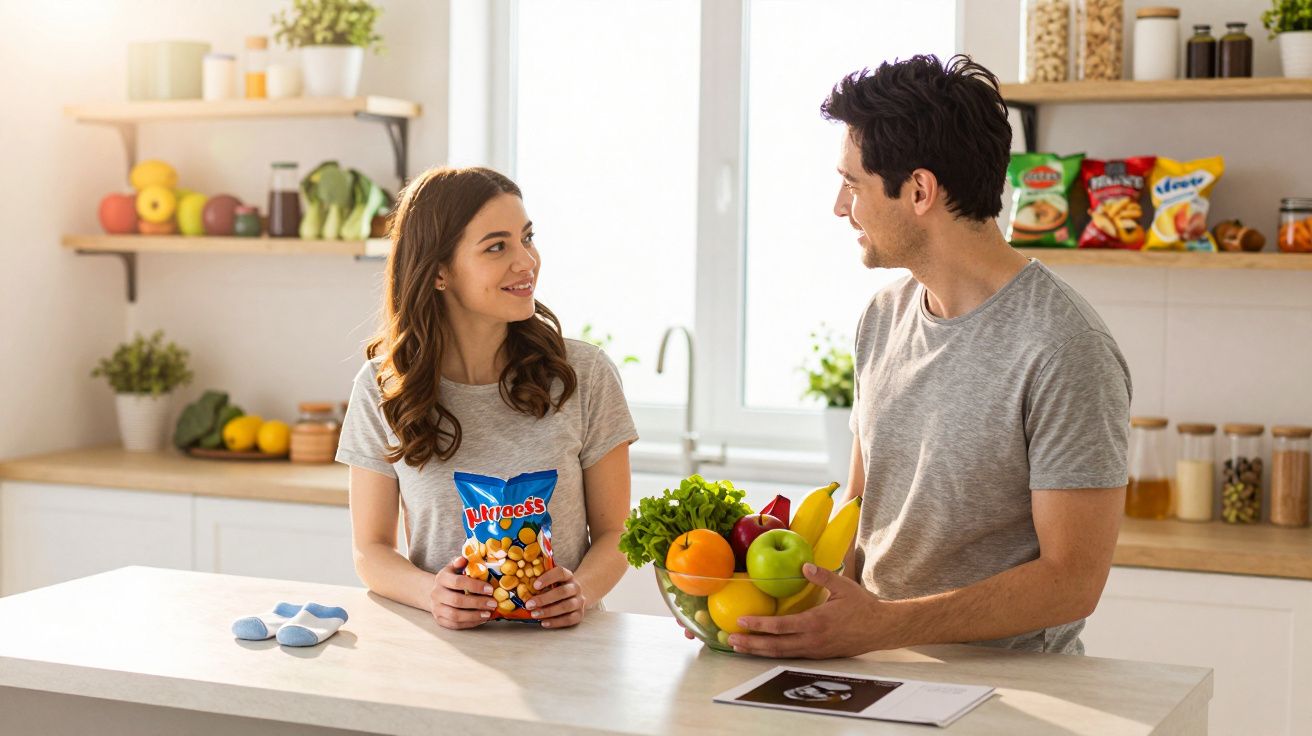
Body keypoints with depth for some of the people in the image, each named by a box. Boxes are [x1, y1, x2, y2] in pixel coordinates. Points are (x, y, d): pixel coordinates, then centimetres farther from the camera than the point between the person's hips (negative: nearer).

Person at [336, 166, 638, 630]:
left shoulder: (584, 375, 1)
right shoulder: (382, 388, 1)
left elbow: (613, 531, 6)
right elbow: (371, 549, 4)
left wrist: (581, 591, -17)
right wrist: (432, 593, -17)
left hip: (558, 645, 0)